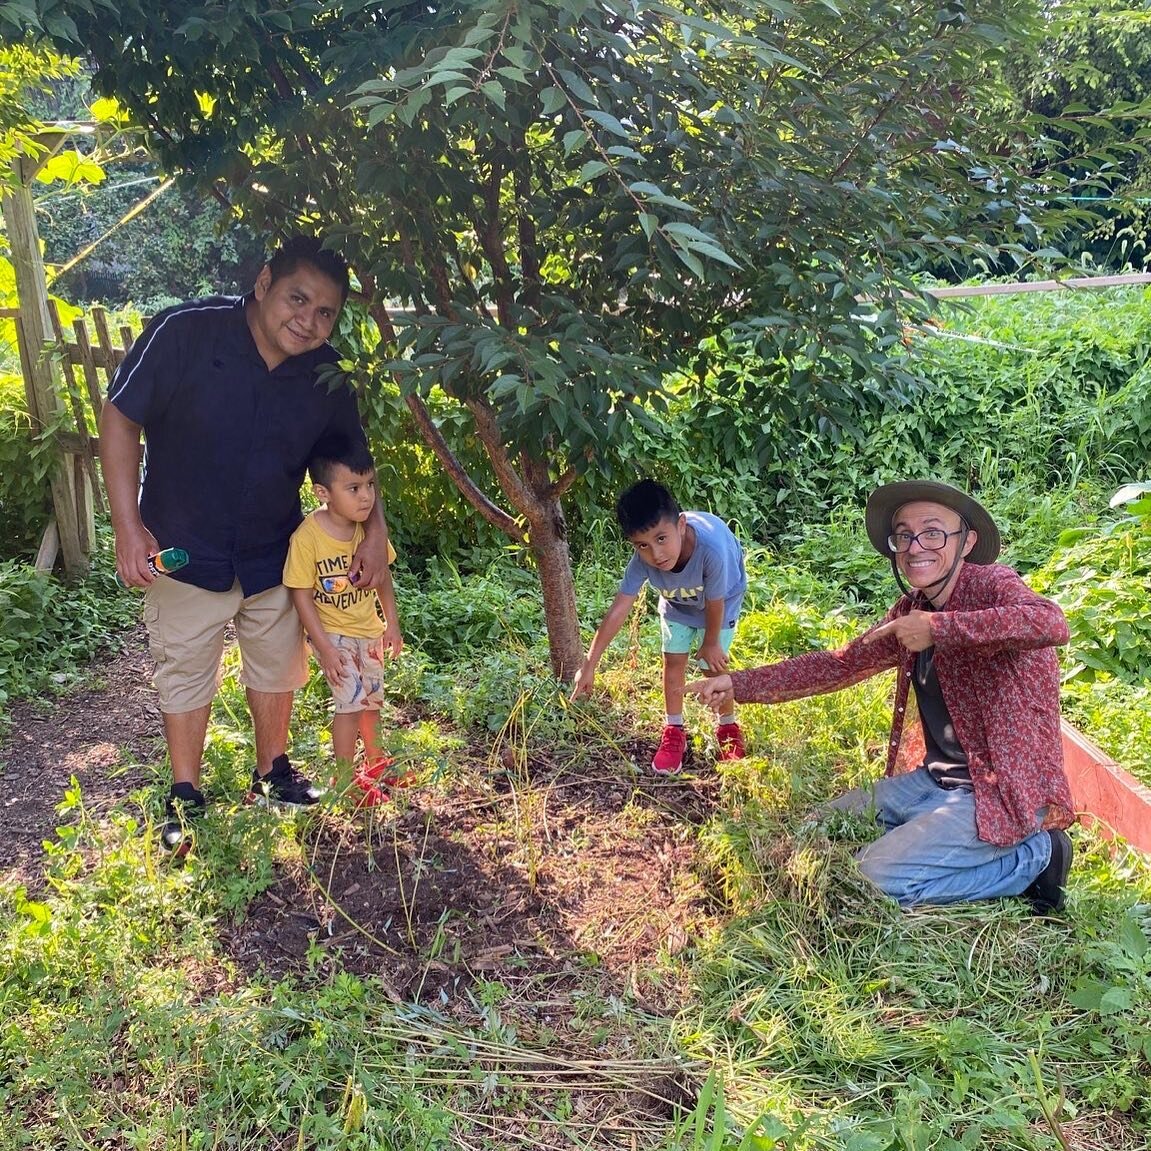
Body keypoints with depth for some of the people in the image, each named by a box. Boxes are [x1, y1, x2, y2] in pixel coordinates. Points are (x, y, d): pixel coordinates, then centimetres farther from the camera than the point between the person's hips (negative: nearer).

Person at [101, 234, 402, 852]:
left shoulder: (326, 375, -11)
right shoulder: (185, 332, -23)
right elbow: (120, 418, -16)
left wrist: (375, 527, -13)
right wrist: (128, 527, -20)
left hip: (274, 553, 4)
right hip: (184, 551, -3)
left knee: (277, 665, 18)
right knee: (185, 673, 10)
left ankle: (272, 772, 40)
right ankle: (185, 796, 29)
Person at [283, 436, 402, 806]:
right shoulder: (307, 537, -24)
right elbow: (302, 595, -20)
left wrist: (391, 621, 5)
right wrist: (325, 647, -20)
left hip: (369, 630, 6)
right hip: (333, 634, -6)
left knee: (372, 697, 18)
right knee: (351, 699, -12)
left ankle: (374, 762, 40)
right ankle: (345, 777, 7)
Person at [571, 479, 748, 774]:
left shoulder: (711, 548, -47)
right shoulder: (643, 560, -36)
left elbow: (714, 603, -29)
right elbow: (617, 611, -31)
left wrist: (710, 642, -11)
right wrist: (589, 666, -29)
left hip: (721, 600, -3)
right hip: (677, 601, 3)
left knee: (713, 665, 1)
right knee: (674, 661, 6)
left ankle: (728, 728, 27)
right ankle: (674, 731, 26)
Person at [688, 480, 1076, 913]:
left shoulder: (991, 585, -17)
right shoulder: (912, 609, 6)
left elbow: (1052, 624, -39)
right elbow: (841, 664, 10)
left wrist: (937, 628, -36)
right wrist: (739, 684, 5)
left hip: (1004, 791, -8)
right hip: (933, 779, 8)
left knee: (876, 877, -18)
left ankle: (1033, 856, -2)